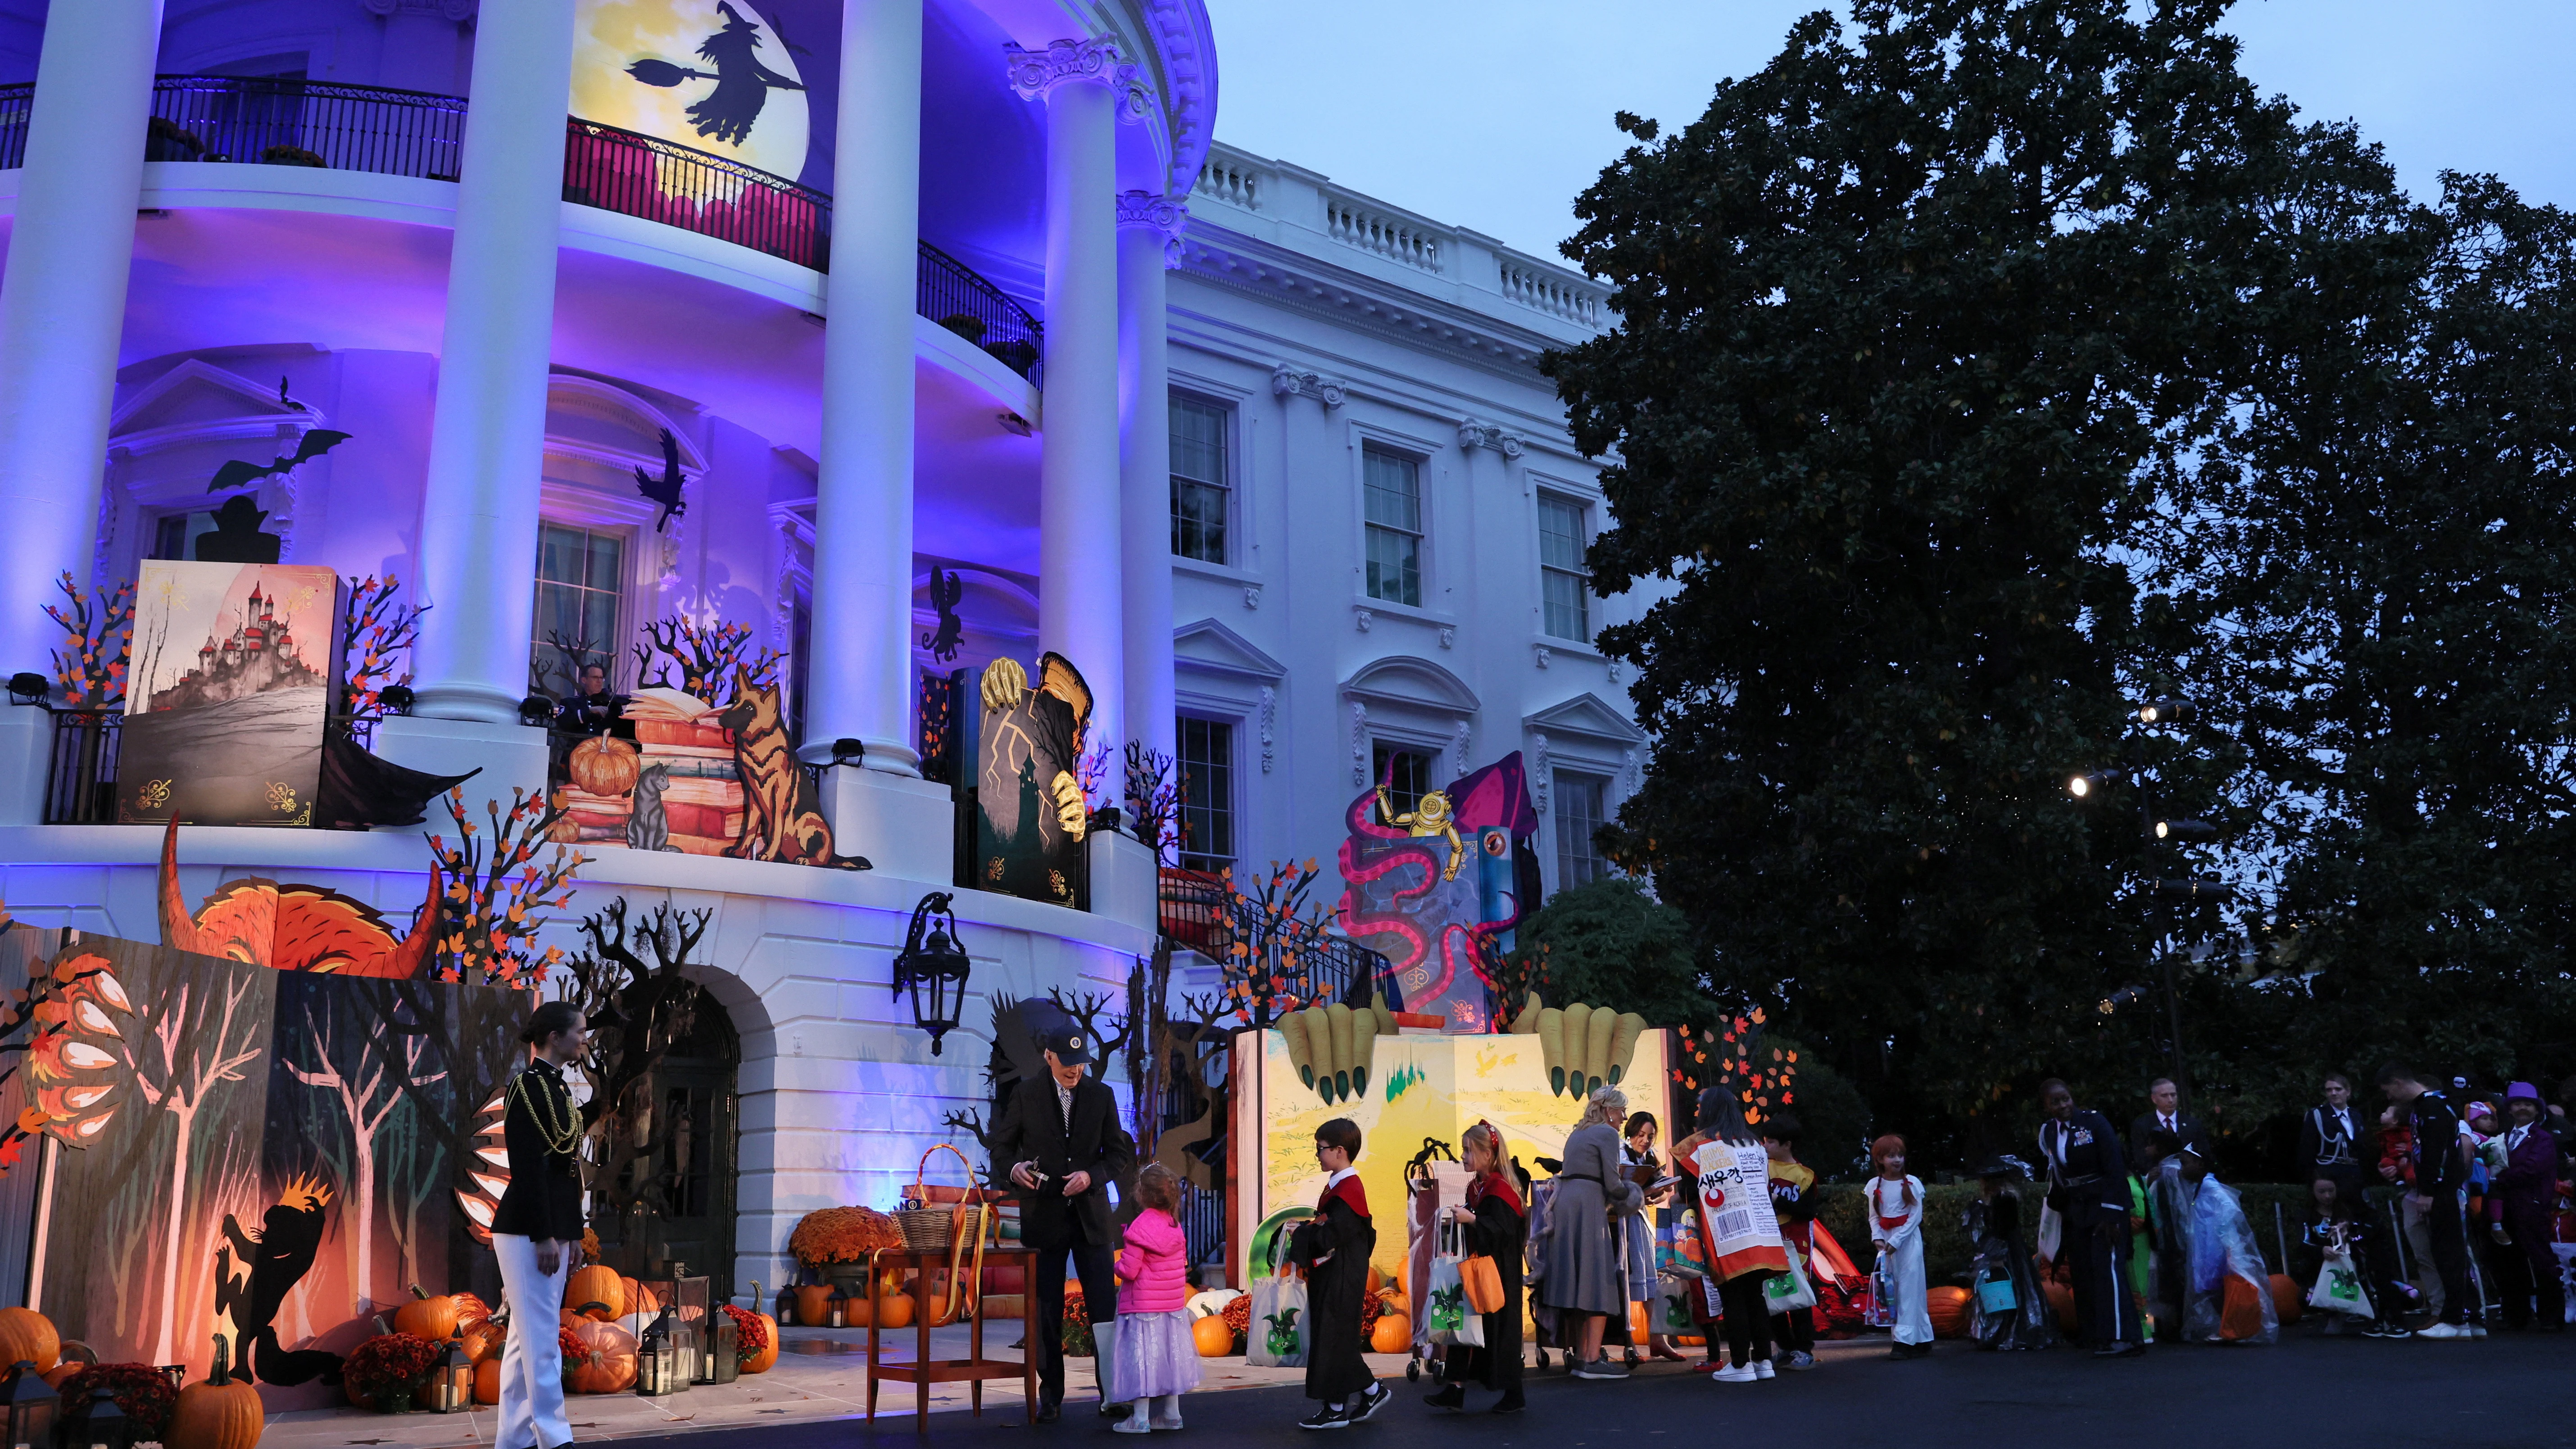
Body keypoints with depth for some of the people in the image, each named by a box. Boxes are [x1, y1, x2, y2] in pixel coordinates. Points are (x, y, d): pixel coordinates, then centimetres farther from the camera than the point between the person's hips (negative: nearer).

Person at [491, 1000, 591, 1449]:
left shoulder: (558, 1088, 16)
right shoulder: (528, 1085, -11)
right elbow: (527, 1167, -18)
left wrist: (573, 1236, 17)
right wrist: (544, 1237, -21)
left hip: (553, 1230, 9)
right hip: (527, 1232, -9)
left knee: (525, 1339, 11)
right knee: (542, 1339, -7)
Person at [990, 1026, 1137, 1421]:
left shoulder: (1101, 1096, 4)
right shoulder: (1025, 1095, 0)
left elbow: (1122, 1154, 4)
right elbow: (1001, 1147, 6)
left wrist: (1092, 1175, -14)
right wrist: (1014, 1168, -17)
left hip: (1090, 1215, 1)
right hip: (1043, 1217, -1)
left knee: (1105, 1308, -1)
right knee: (1047, 1312, 4)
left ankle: (1111, 1393, 8)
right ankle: (1050, 1397, 14)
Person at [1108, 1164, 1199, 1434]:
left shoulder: (1140, 1228, -18)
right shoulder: (1175, 1225, 4)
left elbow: (1128, 1270, -18)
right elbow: (1182, 1262, 10)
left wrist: (1117, 1266, 2)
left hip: (1144, 1305, -7)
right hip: (1174, 1302, 7)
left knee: (1142, 1356, -1)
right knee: (1169, 1355, 14)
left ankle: (1140, 1419, 2)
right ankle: (1172, 1414, 21)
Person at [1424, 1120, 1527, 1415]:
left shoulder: (1500, 1189, -16)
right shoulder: (1475, 1187, 11)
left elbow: (1503, 1230, -26)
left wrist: (1472, 1220, -32)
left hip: (1498, 1274, -9)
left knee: (1500, 1327, 0)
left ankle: (1513, 1396, 12)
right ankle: (1454, 1390, 10)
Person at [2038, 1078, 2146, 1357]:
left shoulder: (2094, 1122, -11)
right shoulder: (2047, 1132, 4)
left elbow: (2116, 1168, -14)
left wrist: (2111, 1215, -18)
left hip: (2105, 1203, -6)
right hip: (2075, 1207, 6)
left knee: (2108, 1265, -15)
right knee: (2083, 1271, 3)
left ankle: (2123, 1338, -16)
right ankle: (2095, 1336, 8)